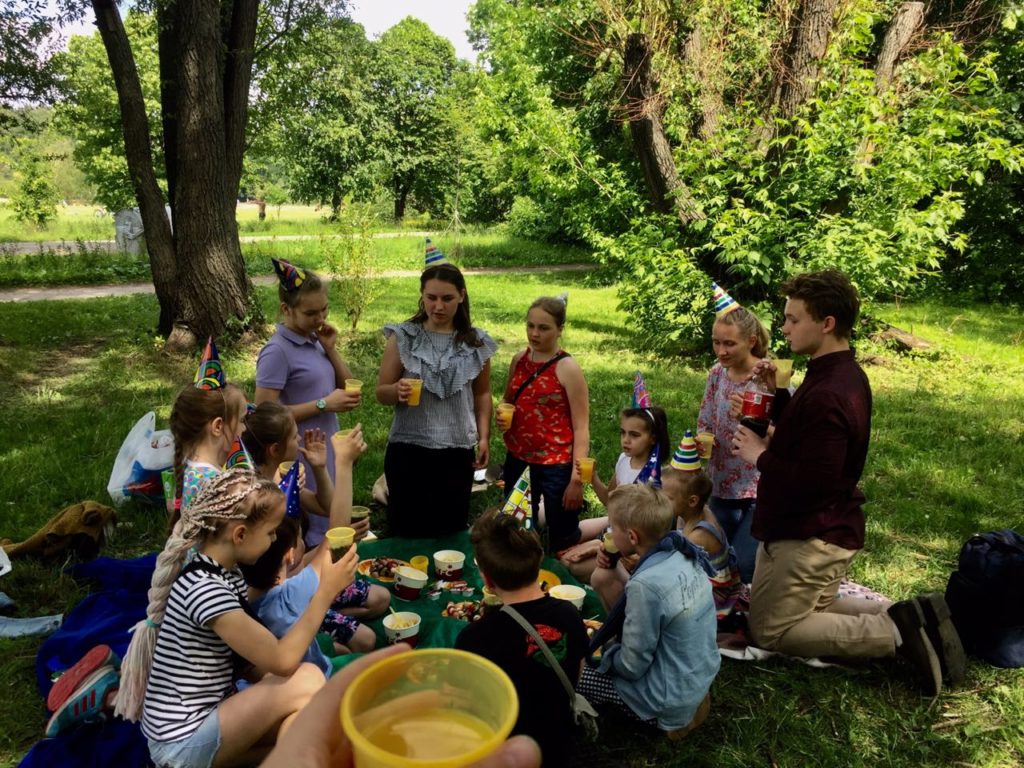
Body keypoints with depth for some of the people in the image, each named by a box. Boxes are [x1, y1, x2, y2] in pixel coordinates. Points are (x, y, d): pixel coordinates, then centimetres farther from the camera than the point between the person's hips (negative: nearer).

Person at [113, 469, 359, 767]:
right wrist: (327, 590, -22)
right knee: (307, 680, -20)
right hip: (182, 740, -8)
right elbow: (282, 660, -26)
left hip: (211, 712, 8)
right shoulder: (205, 588, -26)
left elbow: (260, 654, 0)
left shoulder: (227, 572, 2)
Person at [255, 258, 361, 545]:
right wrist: (323, 404, -21)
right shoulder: (277, 351, -18)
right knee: (312, 541, 5)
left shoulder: (315, 340, 5)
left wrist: (331, 349, -3)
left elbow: (348, 389, 11)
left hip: (328, 453, 8)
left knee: (330, 530, 20)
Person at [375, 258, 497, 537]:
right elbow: (381, 393, -1)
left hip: (458, 451, 2)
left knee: (452, 529, 12)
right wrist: (397, 390, -23)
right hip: (408, 449, -1)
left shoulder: (476, 343, 0)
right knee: (407, 529, 6)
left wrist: (484, 436, 4)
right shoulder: (403, 337, -5)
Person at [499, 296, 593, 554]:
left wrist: (577, 478, -18)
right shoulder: (519, 360, 2)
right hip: (517, 459, 6)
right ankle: (543, 512, 47)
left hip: (555, 465, -6)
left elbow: (581, 428, -15)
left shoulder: (567, 369, -15)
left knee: (562, 544, 6)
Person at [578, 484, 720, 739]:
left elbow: (632, 666, -21)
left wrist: (602, 653, -1)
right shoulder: (687, 556, -7)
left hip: (671, 702, -8)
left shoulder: (646, 584, -31)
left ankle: (662, 716, 4)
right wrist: (608, 632, 9)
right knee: (613, 645, 24)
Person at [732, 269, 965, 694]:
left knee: (770, 630, 5)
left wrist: (759, 455, -18)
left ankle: (897, 633, -1)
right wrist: (776, 394, 1)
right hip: (828, 527, 10)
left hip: (811, 537, -10)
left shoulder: (826, 394, -29)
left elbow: (813, 483, -31)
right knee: (812, 608, 29)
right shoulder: (845, 373, 5)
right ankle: (909, 618, 15)